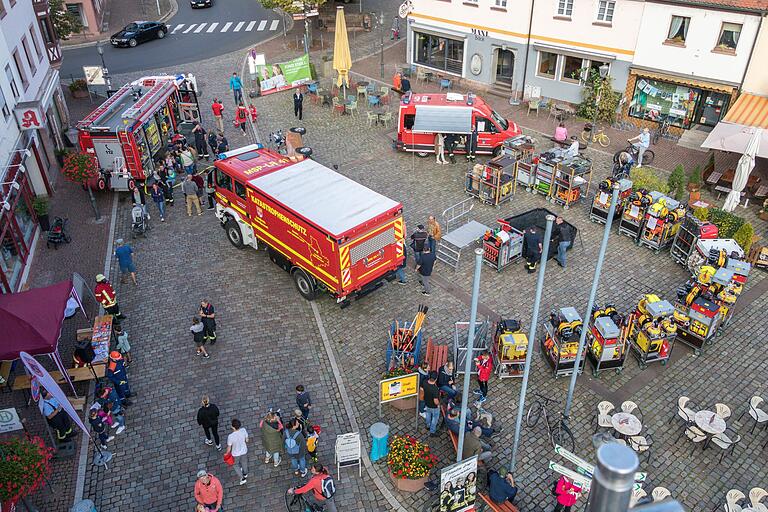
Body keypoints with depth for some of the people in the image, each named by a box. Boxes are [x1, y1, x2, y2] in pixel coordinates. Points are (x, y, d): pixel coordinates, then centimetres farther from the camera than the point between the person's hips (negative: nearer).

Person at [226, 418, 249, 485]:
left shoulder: (230, 436, -37)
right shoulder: (243, 430, -27)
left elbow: (229, 448, -21)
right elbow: (247, 440, -8)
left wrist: (227, 453, 0)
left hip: (235, 454, -3)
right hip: (244, 451, 3)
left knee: (235, 464, 28)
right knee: (244, 462, 32)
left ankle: (242, 478, 33)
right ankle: (245, 474, 58)